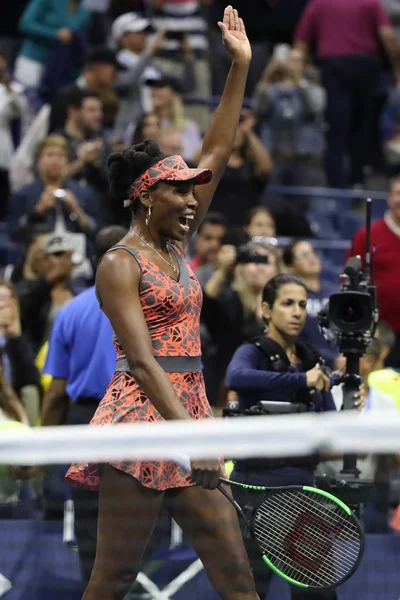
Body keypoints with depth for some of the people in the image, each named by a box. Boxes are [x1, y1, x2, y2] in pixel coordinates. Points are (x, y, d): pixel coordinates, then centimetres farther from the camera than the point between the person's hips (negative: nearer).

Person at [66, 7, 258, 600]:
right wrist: (190, 433, -25)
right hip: (145, 415, -8)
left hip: (190, 412, 8)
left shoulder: (174, 246, 15)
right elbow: (142, 360, -16)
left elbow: (217, 152, 18)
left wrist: (241, 66, 16)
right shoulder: (119, 265, -7)